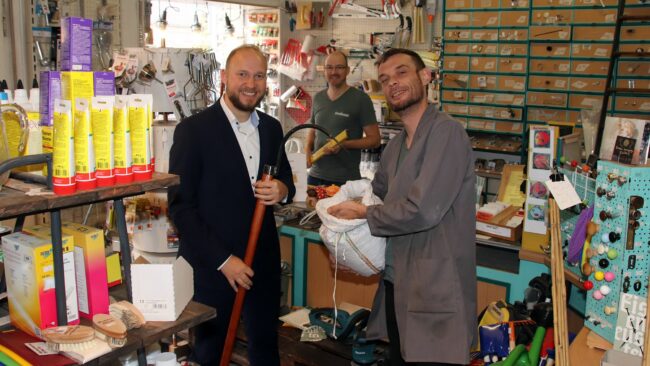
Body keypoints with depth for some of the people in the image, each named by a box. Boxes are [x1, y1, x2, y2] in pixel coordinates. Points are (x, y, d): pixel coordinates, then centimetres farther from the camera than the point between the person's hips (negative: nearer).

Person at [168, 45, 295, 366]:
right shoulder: (193, 130, -12)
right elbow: (180, 206, -13)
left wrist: (282, 190, -10)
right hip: (212, 267, -4)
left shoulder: (272, 128, 5)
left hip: (264, 263, 5)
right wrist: (223, 260, -16)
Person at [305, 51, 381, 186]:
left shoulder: (360, 99, -7)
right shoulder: (318, 98, 9)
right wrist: (307, 149, 0)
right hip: (315, 176, 5)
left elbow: (374, 139, -7)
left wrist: (343, 144, -20)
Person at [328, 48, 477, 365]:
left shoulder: (446, 132, -16)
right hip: (396, 283, 9)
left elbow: (423, 210, -24)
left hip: (435, 291, -8)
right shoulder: (395, 146, 12)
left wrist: (364, 214, -9)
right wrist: (343, 202, 3)